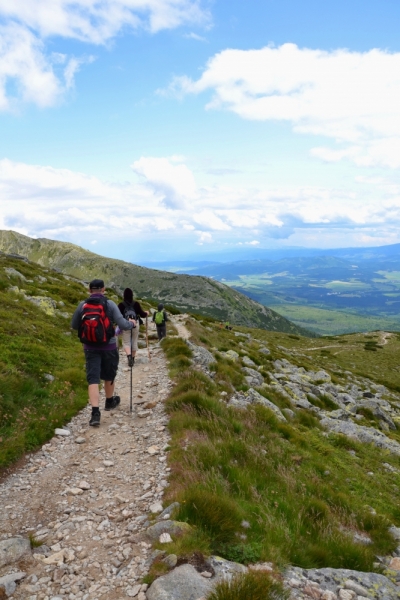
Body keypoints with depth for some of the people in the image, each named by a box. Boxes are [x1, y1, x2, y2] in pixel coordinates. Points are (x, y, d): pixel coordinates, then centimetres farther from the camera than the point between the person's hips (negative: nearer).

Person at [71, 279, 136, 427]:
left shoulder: (82, 305, -4)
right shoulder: (110, 304, -11)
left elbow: (74, 325, 6)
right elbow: (122, 325, -13)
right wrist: (132, 323, 8)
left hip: (90, 348, 1)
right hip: (109, 347, -1)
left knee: (93, 379, 0)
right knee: (109, 376, 20)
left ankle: (95, 413, -12)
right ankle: (110, 402, 41)